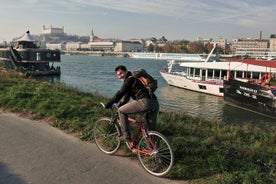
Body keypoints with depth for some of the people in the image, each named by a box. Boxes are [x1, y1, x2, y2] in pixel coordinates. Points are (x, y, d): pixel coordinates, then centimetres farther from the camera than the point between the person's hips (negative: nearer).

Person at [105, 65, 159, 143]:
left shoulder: (130, 79, 1)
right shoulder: (133, 79, 31)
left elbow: (120, 93, -3)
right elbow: (126, 96, 37)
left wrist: (110, 103, 5)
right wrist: (119, 105, 36)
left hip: (144, 102, -10)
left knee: (121, 111, 4)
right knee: (152, 130, 15)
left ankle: (127, 136, 6)